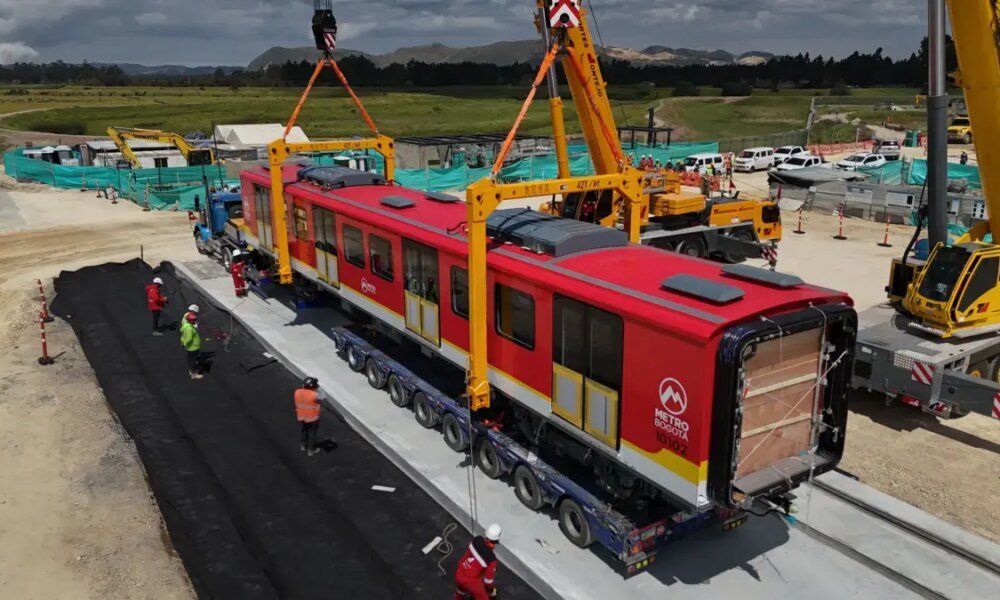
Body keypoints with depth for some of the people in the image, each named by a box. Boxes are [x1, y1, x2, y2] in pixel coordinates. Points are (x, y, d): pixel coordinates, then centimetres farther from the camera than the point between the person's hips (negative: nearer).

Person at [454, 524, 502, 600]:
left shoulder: (477, 539, -13)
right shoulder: (491, 558, -27)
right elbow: (489, 578, -13)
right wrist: (490, 589, 9)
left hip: (459, 574, 6)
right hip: (472, 581, -6)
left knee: (461, 591, 38)